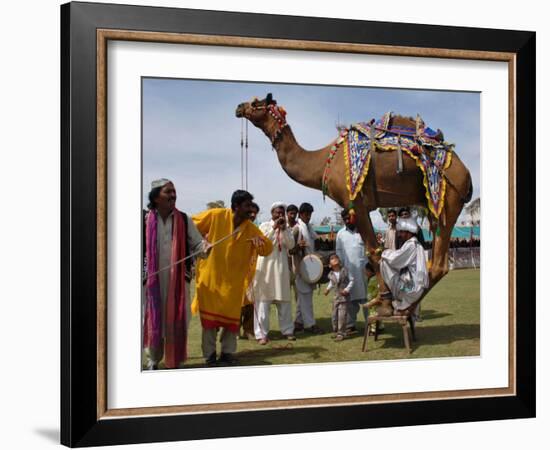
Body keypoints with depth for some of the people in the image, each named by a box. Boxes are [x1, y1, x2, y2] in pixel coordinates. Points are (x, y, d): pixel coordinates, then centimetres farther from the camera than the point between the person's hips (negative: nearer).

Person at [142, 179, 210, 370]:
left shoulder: (184, 220, 2)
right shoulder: (145, 220, -2)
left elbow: (197, 244, 2)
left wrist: (204, 247, -20)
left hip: (178, 280, 1)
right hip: (152, 280, -1)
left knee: (177, 321, 4)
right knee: (152, 320, 7)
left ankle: (174, 362, 18)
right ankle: (152, 361, 23)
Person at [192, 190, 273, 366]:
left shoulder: (251, 228, -1)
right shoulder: (215, 216, -11)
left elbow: (267, 249, 1)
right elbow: (191, 226, -1)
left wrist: (260, 241, -19)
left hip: (233, 281, 3)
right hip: (211, 277, -3)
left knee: (231, 318, 7)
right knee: (209, 317, 6)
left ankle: (227, 353, 19)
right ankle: (209, 354, 16)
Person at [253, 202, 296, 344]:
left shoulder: (286, 228, 12)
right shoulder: (264, 226, 2)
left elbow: (291, 245, -2)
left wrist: (284, 229, -12)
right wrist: (274, 228, -18)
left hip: (281, 266, 4)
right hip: (266, 266, -4)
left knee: (284, 300, 8)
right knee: (263, 300, -6)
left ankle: (287, 330, 17)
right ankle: (262, 333, -6)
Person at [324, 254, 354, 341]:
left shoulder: (345, 270, -8)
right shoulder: (331, 274, 2)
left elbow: (351, 280, -4)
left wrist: (347, 289, -14)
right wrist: (328, 289, 7)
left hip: (345, 297, -4)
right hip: (336, 297, 4)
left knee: (342, 315, -9)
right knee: (334, 315, 9)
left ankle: (341, 333, -3)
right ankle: (335, 332, 23)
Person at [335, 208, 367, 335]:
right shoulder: (341, 233, 11)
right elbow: (339, 252, 12)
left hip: (363, 269, -2)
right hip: (348, 271, 2)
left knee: (366, 298, -3)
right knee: (351, 299, 3)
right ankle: (350, 325, 9)